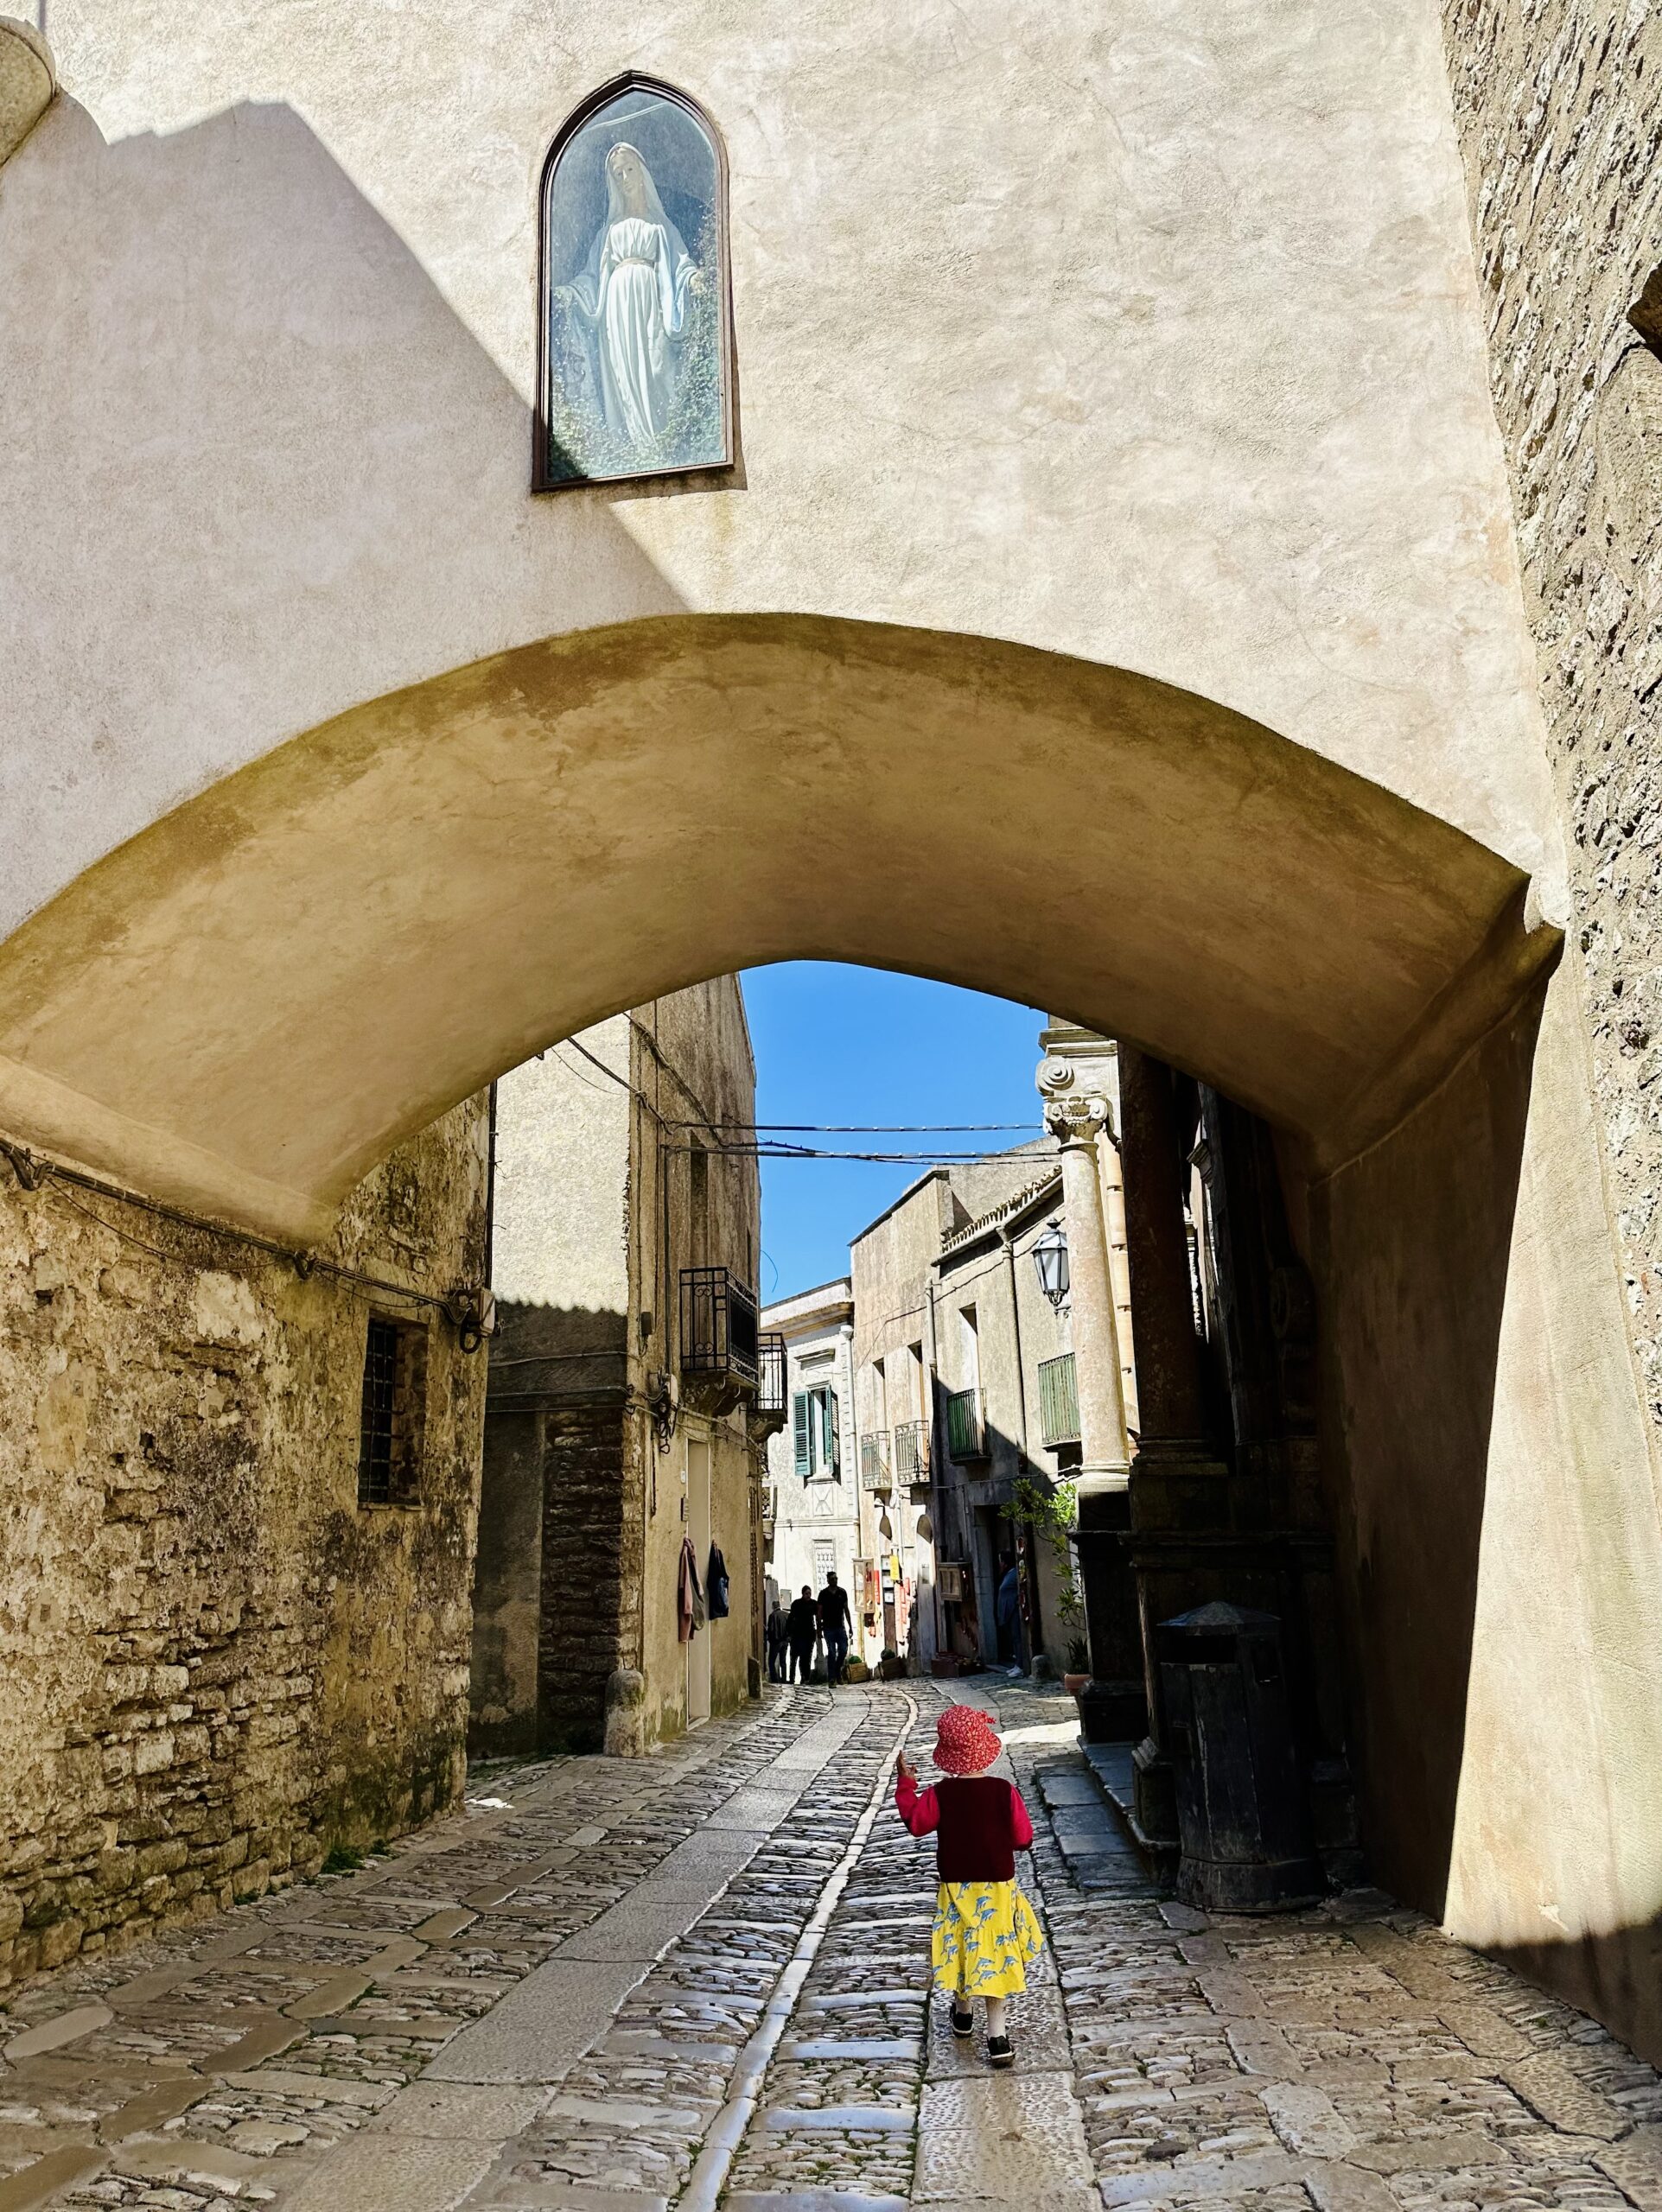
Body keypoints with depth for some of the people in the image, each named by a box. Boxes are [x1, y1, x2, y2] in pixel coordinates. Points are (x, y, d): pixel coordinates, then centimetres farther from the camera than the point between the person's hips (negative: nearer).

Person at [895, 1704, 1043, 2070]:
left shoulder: (940, 1795, -15)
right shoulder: (1005, 1792, -16)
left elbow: (914, 1821, 0)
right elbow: (1023, 1839, -8)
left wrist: (905, 1783, 10)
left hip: (955, 1887, 1)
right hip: (997, 1888, -1)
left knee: (959, 1946, 21)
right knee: (993, 1954, 8)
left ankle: (963, 2012, 41)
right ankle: (997, 2036, 4)